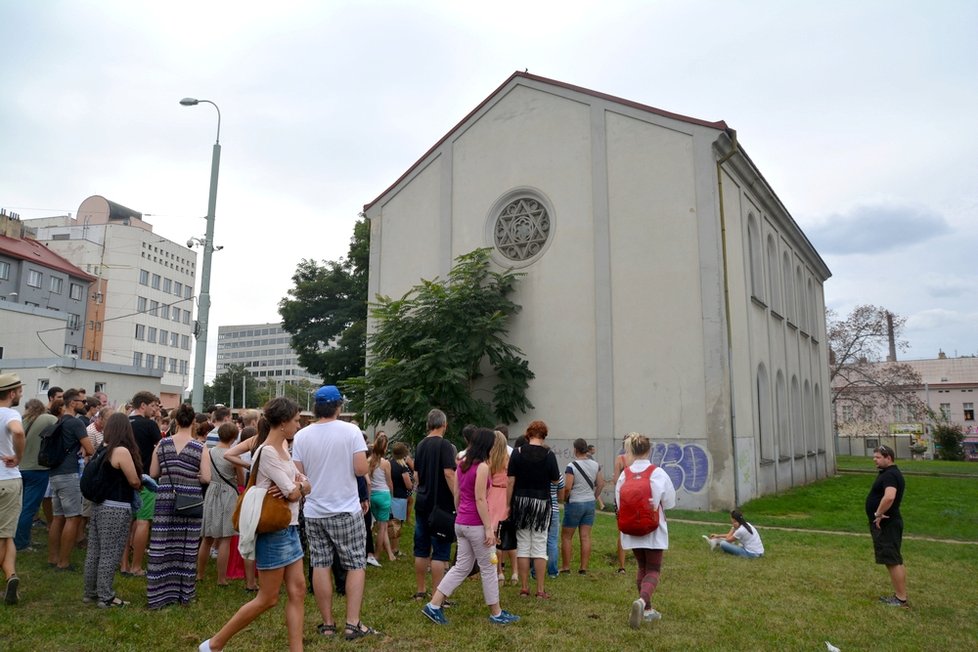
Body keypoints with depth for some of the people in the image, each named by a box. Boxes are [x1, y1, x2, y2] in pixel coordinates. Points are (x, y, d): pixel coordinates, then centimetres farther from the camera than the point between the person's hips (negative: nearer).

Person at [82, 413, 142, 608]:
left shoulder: (103, 450, 7)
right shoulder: (122, 451, -16)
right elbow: (134, 481, -12)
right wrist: (141, 484, 7)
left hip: (99, 505, 8)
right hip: (116, 509, -8)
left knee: (94, 552, 15)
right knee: (110, 554, 0)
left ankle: (91, 592, 25)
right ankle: (106, 597, 6)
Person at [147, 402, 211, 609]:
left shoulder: (162, 444, 0)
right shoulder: (200, 448, -8)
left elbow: (153, 473, 5)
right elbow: (206, 478, -10)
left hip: (165, 499, 2)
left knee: (162, 546, 7)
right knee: (186, 547, 8)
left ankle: (159, 593, 14)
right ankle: (184, 592, 18)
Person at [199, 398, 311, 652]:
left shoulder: (283, 449, 9)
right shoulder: (268, 452, -19)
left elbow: (306, 486, 8)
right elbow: (293, 493, -19)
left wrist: (296, 485, -13)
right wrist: (297, 487, 2)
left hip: (289, 528, 9)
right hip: (273, 530, -9)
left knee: (297, 591, 7)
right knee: (268, 598, 3)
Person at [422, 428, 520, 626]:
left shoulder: (462, 464, 9)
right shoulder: (482, 467, -15)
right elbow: (480, 499, -19)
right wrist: (489, 528, -16)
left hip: (461, 523, 8)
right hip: (476, 524, -8)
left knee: (461, 567, 14)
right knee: (488, 568, 6)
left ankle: (434, 605, 10)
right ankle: (496, 614, 18)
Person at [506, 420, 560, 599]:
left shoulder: (517, 452, -6)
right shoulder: (549, 454, -7)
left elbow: (510, 481, -7)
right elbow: (555, 480, 2)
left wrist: (507, 504, -1)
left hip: (521, 502, 1)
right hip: (542, 502, -1)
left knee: (522, 546, 9)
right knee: (540, 547, 5)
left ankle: (524, 588, 13)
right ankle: (540, 590, 8)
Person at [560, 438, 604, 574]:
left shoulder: (572, 466, -16)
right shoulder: (595, 465, 3)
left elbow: (567, 487, -20)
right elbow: (601, 484, 7)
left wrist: (565, 499, -3)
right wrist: (594, 497, 15)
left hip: (575, 503, -5)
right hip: (590, 503, 5)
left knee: (566, 537, 8)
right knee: (586, 537, 8)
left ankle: (566, 567, 11)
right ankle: (584, 568, 11)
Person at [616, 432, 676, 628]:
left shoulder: (624, 474, -6)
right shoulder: (658, 474, -11)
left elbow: (619, 503, -1)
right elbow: (669, 502, -4)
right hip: (654, 530, -3)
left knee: (642, 567, 20)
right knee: (653, 570, 5)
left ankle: (647, 609, 26)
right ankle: (642, 600, -22)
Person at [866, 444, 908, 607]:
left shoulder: (890, 475, -20)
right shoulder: (887, 473, 14)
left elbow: (889, 497, -36)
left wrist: (878, 514, -23)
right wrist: (879, 514, 16)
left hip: (887, 525, -11)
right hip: (885, 524, 11)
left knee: (893, 561, -5)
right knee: (892, 560, 16)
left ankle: (901, 599, 1)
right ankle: (898, 595, 24)